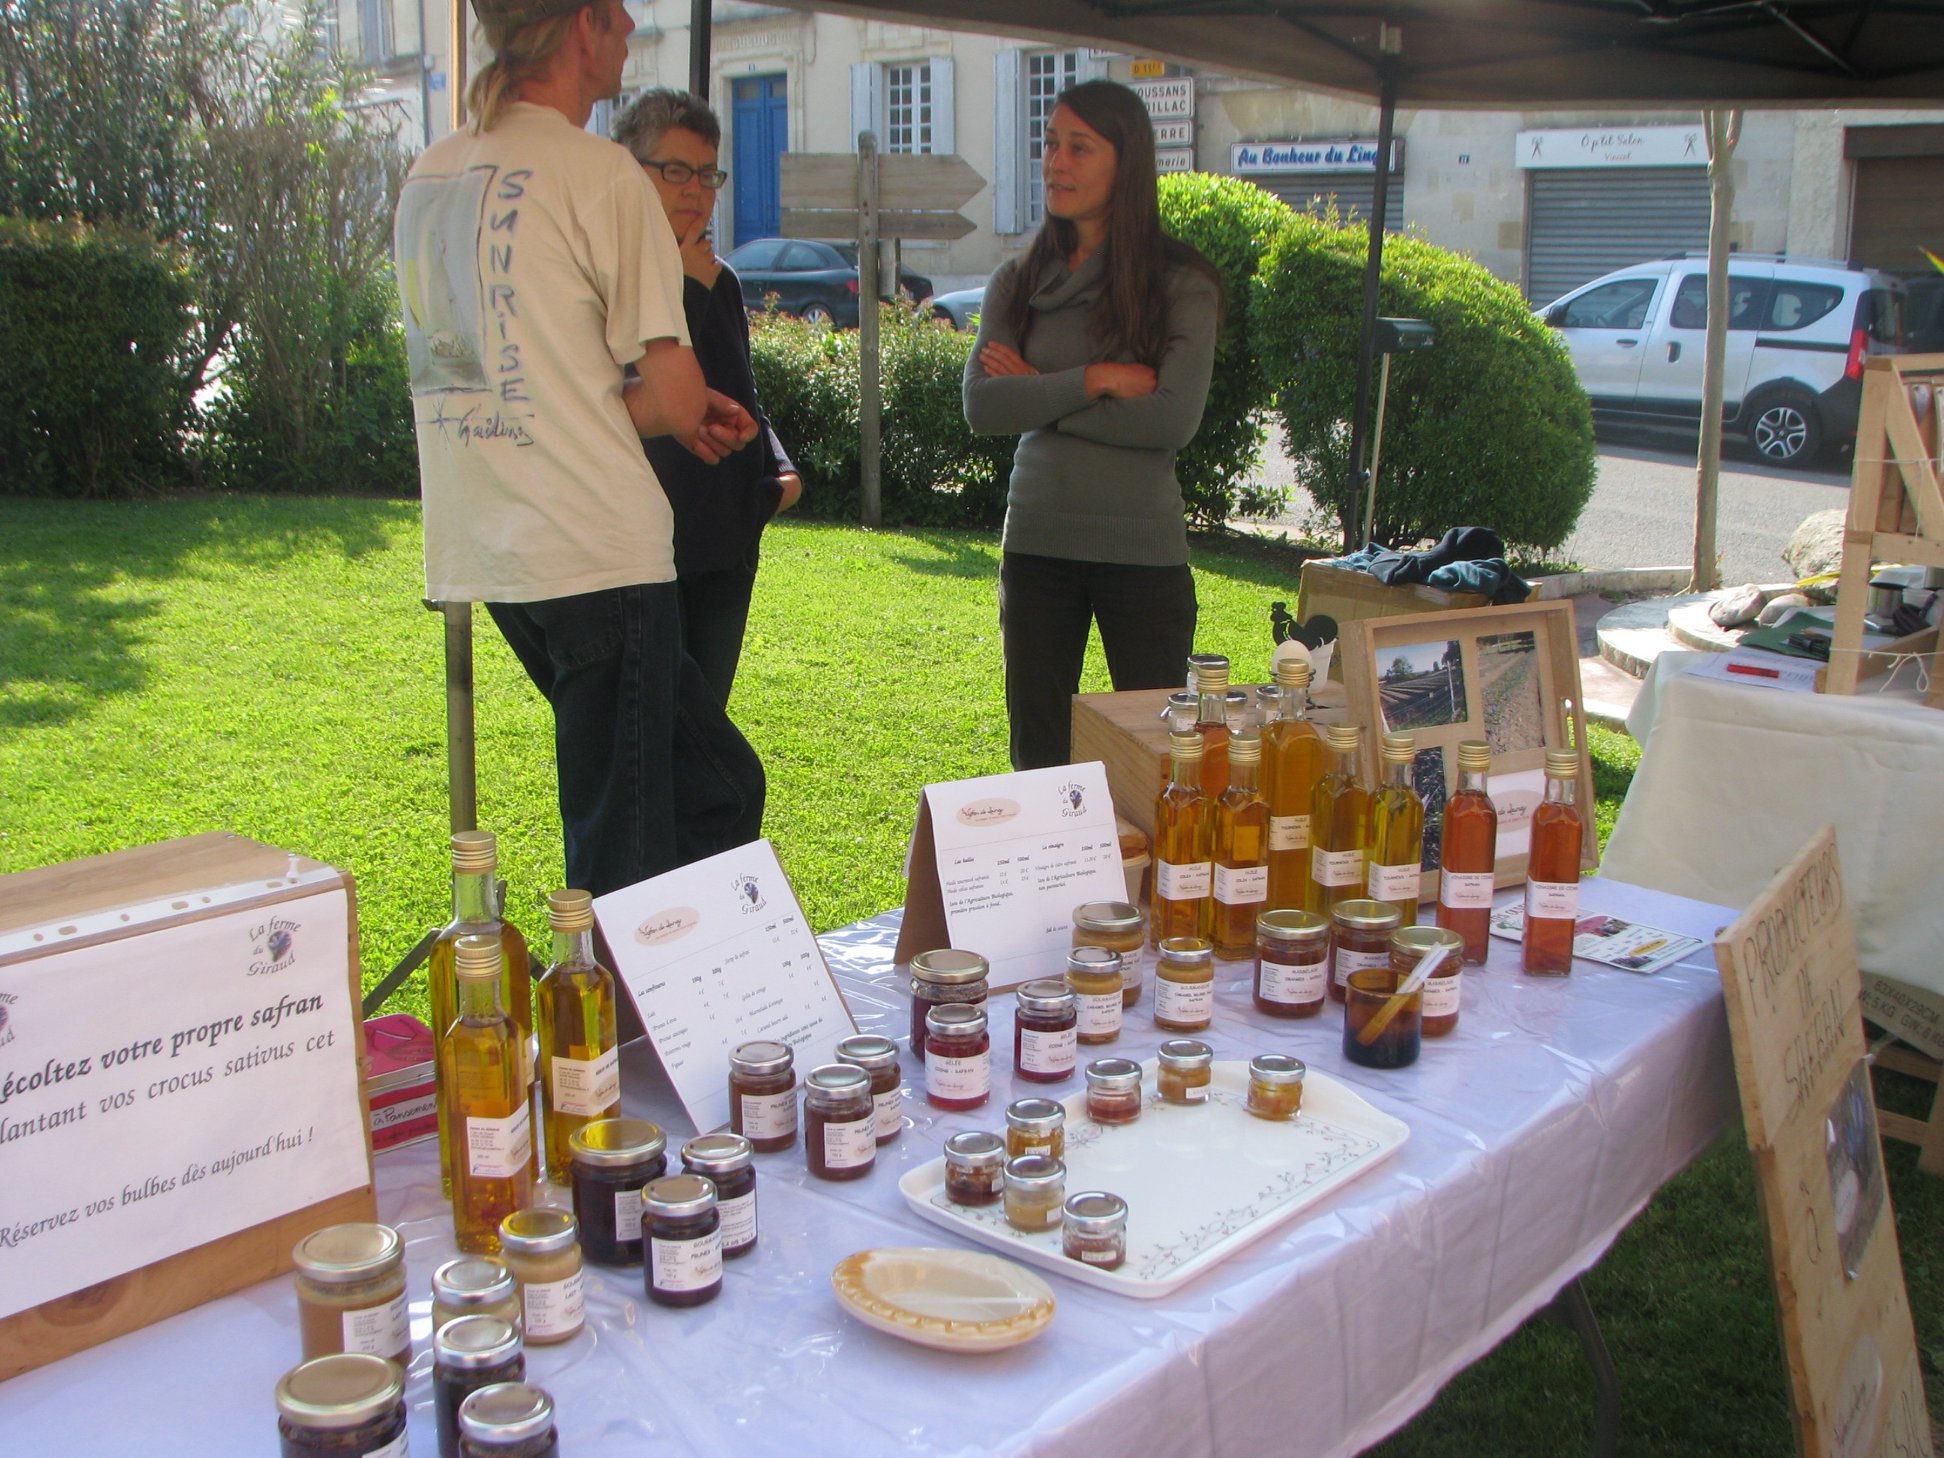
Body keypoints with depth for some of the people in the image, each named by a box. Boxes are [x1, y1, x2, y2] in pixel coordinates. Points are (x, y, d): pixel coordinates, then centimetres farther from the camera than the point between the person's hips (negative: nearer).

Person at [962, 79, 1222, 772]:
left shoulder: (1180, 283, -3)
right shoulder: (1018, 282, 8)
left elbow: (1174, 419, -15)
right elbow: (981, 406, -5)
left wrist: (1038, 394, -9)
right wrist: (1095, 379, -14)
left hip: (1142, 550, -3)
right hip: (1036, 541, 4)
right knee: (1037, 759, 10)